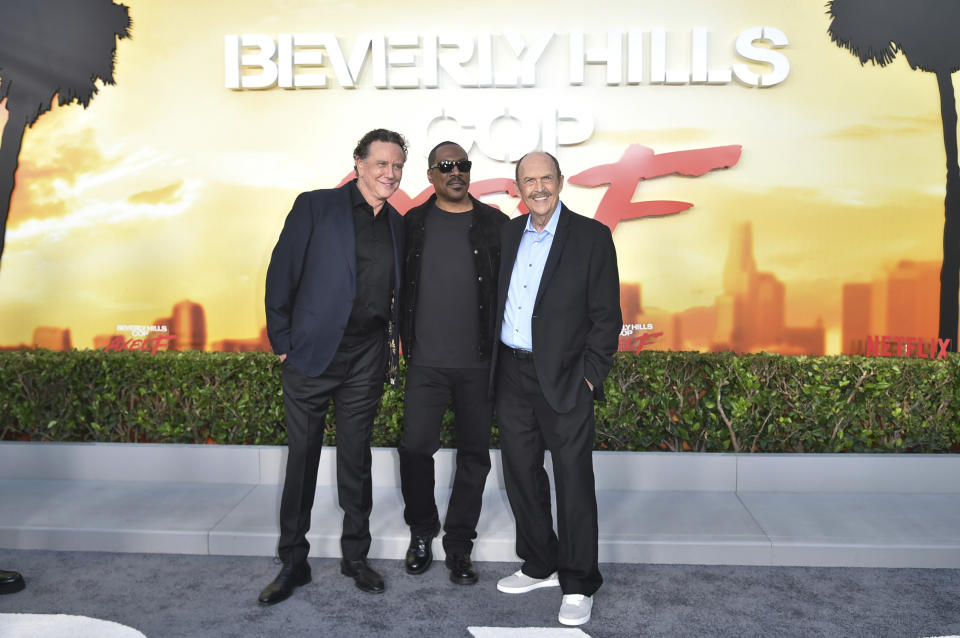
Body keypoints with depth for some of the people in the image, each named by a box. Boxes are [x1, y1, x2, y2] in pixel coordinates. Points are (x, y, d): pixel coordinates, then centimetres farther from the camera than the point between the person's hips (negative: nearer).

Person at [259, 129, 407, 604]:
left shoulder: (398, 224, 10)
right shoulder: (315, 207, -3)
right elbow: (281, 275, -4)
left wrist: (394, 341, 7)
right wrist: (282, 342, -6)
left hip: (367, 360, 3)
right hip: (312, 353, -3)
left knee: (356, 459, 12)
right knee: (301, 458, 6)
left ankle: (355, 556, 26)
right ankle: (292, 563, 21)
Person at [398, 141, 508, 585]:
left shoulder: (495, 224, 3)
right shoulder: (413, 223, 6)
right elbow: (400, 285, 10)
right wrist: (404, 342, 6)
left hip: (480, 362, 0)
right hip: (426, 361, 0)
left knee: (474, 453, 7)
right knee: (415, 446, -2)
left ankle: (458, 545, 22)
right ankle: (421, 531, 23)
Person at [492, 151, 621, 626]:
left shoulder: (592, 236, -4)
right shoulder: (508, 234, 10)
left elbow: (606, 315, -6)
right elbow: (497, 301, 13)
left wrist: (590, 376, -11)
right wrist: (494, 365, 6)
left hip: (563, 378, -5)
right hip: (511, 374, 5)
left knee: (573, 479, 1)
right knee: (520, 472, 13)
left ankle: (578, 585, 15)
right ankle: (540, 565, 31)